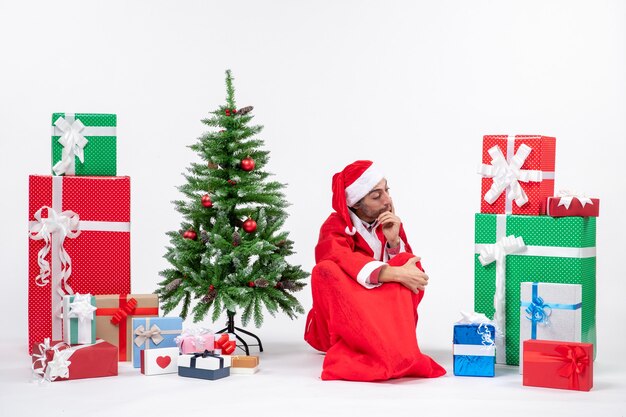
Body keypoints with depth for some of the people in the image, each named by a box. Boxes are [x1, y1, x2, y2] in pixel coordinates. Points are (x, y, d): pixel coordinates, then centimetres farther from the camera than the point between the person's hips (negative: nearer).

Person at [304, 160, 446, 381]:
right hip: (341, 319, -3)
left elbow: (405, 268, 0)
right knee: (325, 271, -31)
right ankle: (392, 350, -42)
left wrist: (394, 241, -17)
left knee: (410, 264, -18)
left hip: (385, 312, 3)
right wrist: (396, 274, -38)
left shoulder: (390, 224, 7)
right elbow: (340, 259, -30)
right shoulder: (335, 227, -7)